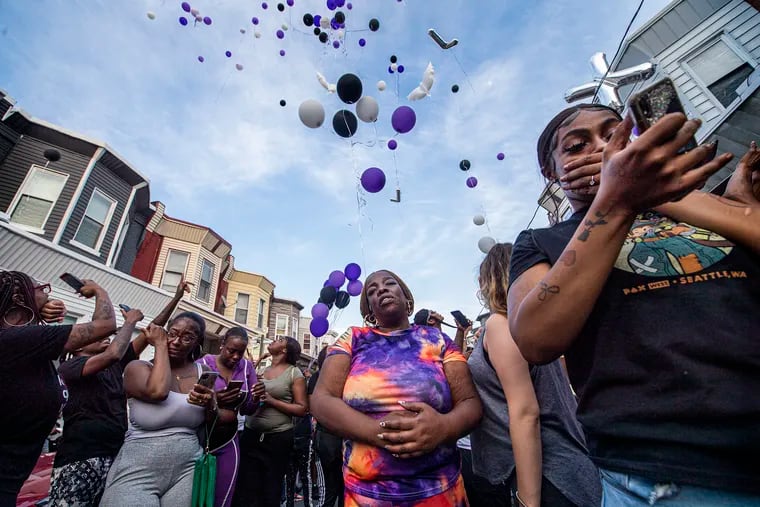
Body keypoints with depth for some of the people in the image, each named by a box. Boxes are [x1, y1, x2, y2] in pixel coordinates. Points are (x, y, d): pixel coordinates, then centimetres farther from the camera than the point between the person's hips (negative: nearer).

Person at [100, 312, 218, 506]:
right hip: (138, 472, -2)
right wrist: (160, 345, -15)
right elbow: (158, 391, -28)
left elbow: (214, 425, 5)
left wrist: (210, 406, -18)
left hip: (188, 469, 3)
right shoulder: (138, 367, -5)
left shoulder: (202, 372, 2)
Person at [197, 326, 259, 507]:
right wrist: (212, 400, -31)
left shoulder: (247, 367, -1)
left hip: (228, 442, 3)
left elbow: (247, 410, 5)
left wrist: (256, 397, -16)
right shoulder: (203, 364, -11)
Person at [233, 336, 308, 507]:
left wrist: (272, 401, -17)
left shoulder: (294, 372, -8)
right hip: (250, 435, 4)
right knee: (245, 490, 10)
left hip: (278, 438, -4)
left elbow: (302, 409, -12)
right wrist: (249, 397, -4)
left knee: (270, 491, 12)